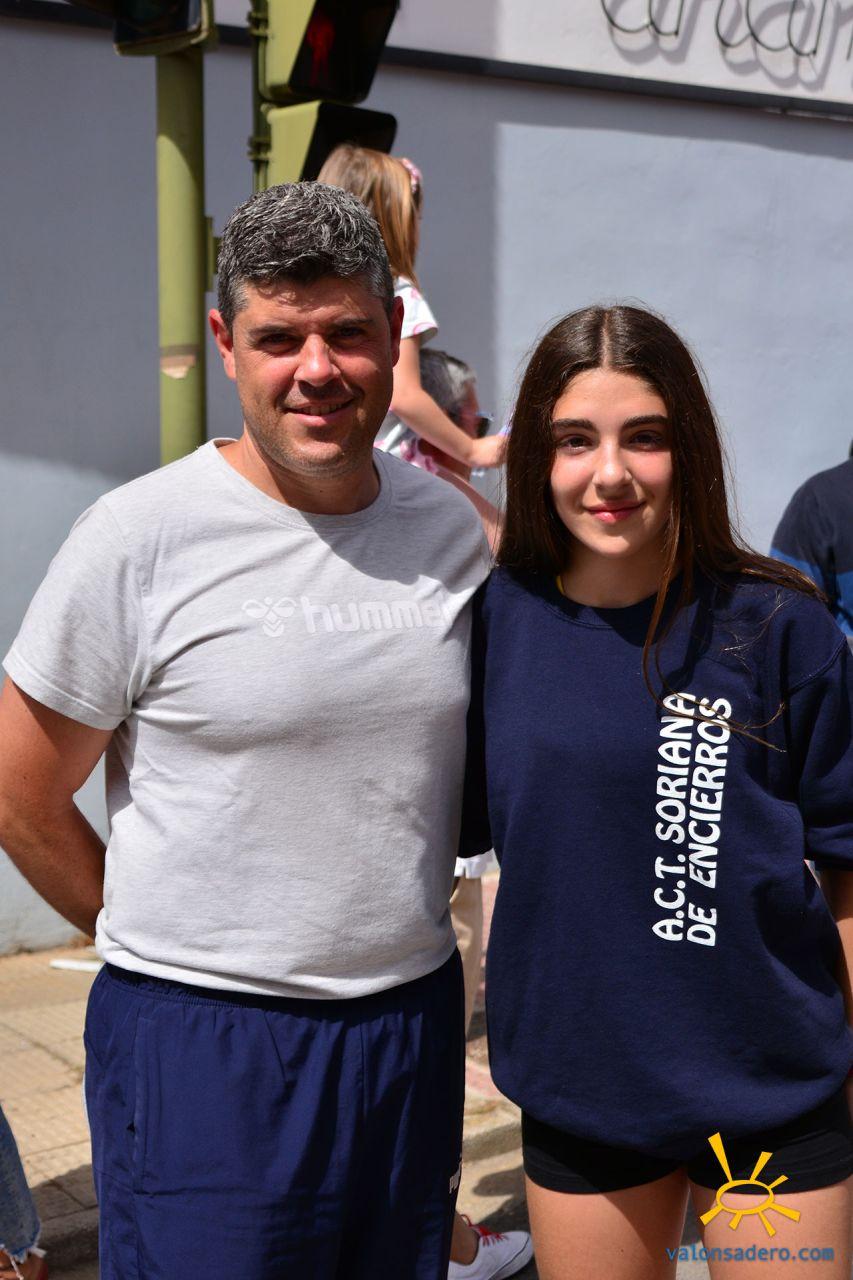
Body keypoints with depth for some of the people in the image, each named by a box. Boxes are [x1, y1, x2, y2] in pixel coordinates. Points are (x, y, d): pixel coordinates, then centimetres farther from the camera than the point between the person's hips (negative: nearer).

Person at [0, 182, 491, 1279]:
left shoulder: (451, 527, 2)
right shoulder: (140, 537, -12)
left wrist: (391, 940, 11)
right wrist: (165, 943, 3)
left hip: (414, 1024, 5)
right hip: (203, 1043, -4)